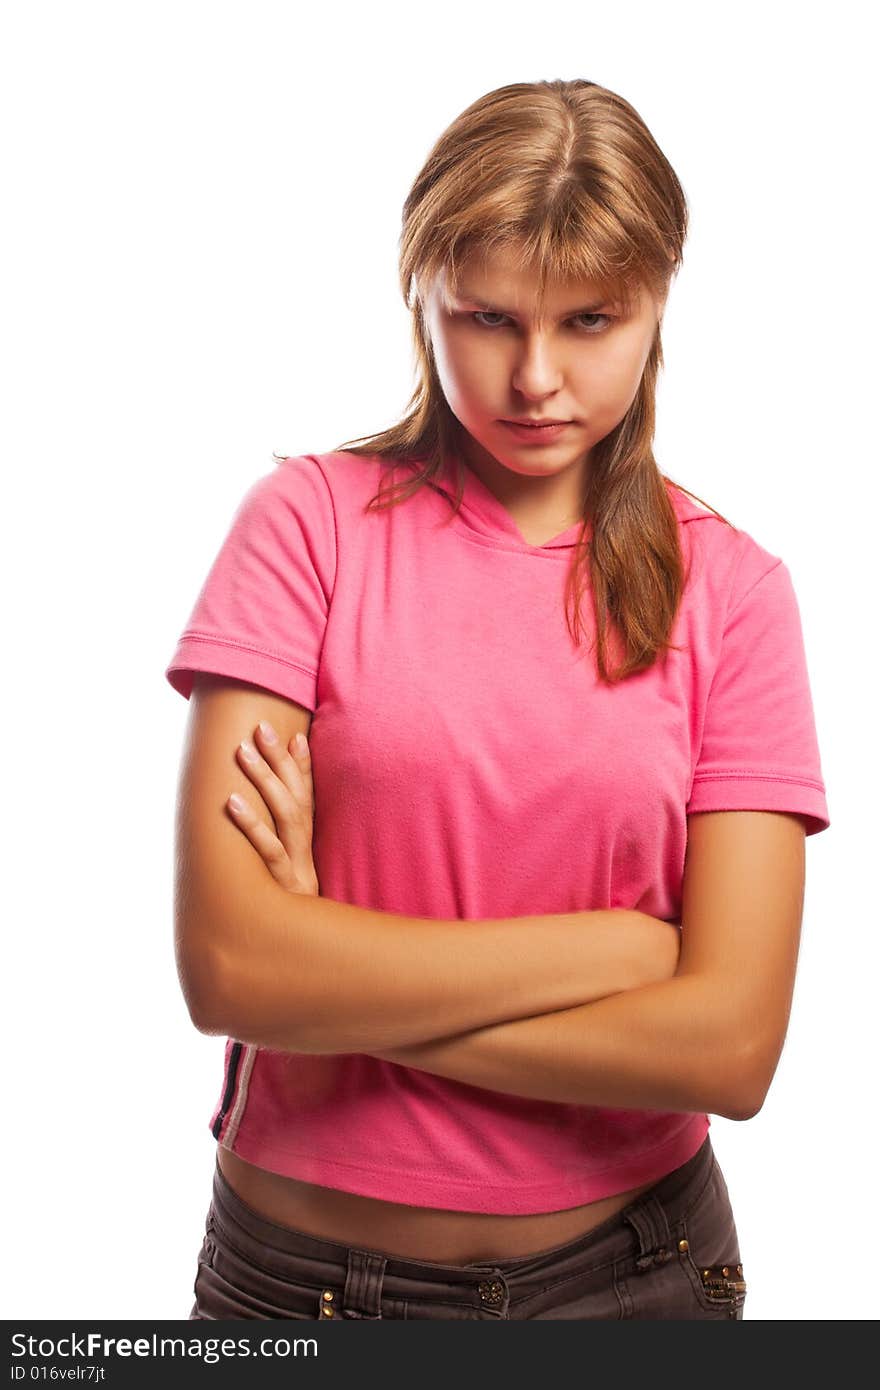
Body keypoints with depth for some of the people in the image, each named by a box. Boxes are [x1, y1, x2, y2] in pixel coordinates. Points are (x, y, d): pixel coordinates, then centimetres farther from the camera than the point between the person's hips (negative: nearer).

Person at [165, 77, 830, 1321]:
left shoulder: (730, 587, -7)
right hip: (304, 1264, -1)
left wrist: (357, 997, -17)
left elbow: (729, 1045, -15)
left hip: (632, 1264, 1)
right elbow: (227, 964, -19)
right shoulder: (310, 518, -10)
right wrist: (622, 943, -16)